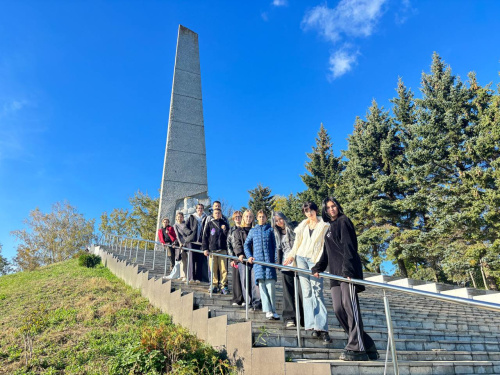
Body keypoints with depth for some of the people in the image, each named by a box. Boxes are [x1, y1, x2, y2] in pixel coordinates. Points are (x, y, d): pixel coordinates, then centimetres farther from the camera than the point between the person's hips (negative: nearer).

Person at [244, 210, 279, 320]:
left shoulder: (270, 230, 10)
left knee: (271, 285, -7)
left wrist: (275, 260, 0)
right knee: (262, 285, -2)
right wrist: (249, 256, 4)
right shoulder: (253, 231, 15)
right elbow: (246, 244, 18)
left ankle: (273, 310, 1)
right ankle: (268, 311, 1)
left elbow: (274, 246, 8)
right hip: (258, 261, 2)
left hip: (269, 260, -1)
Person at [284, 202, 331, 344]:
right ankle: (313, 326, 3)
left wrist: (318, 264, -13)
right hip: (301, 258, 4)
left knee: (317, 292, -12)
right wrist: (292, 256, 7)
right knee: (307, 293, 1)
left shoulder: (324, 226, 2)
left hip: (314, 260, -4)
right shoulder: (303, 225, 15)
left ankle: (322, 328, -13)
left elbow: (325, 246, -5)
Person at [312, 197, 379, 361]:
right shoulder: (329, 228, 26)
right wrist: (318, 268, 13)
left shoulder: (343, 222, 3)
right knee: (339, 309, 0)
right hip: (335, 274, 8)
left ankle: (356, 349, -10)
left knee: (349, 305, -14)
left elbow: (348, 246, -10)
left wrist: (347, 269, -20)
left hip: (348, 271, -8)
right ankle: (368, 346, 8)